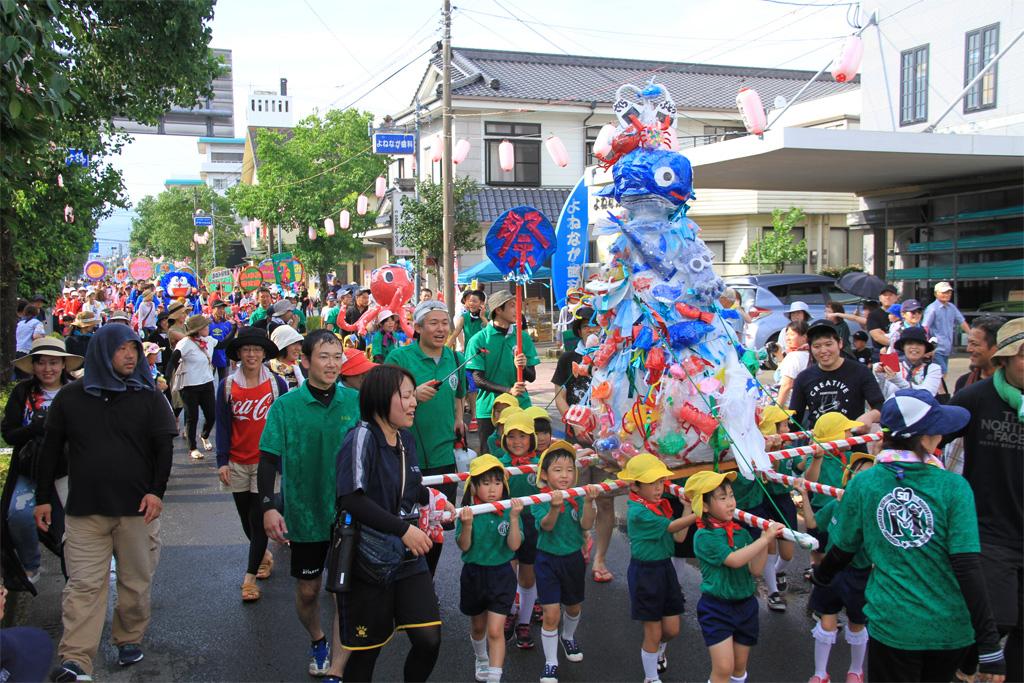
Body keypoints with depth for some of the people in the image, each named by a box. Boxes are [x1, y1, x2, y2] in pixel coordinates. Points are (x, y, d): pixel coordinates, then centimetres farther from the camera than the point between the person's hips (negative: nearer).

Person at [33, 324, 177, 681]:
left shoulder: (149, 397, 4)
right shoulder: (70, 397, 4)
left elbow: (163, 447, 2)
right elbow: (51, 450, 8)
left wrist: (157, 491, -9)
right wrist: (43, 498, 6)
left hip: (137, 508, 0)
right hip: (84, 509, 0)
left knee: (136, 582, 8)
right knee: (83, 585, -4)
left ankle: (129, 639, 26)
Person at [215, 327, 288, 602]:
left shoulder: (277, 383, -4)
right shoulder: (227, 386, 0)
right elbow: (223, 425, 2)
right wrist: (222, 461, -4)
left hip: (265, 461, -2)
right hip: (237, 463, 2)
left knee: (259, 519, -5)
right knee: (246, 517, 13)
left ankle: (250, 577, 4)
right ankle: (264, 554, 37)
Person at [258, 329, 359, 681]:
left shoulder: (356, 401, -5)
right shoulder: (285, 406, -8)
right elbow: (268, 460, -5)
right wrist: (268, 508, -14)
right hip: (305, 513, 0)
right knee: (308, 590, 15)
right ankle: (317, 641, 43)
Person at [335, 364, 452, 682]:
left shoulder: (406, 437, 6)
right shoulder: (362, 437, -17)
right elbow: (351, 498, -28)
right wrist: (404, 528, -27)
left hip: (408, 558, 6)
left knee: (429, 639, 1)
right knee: (366, 649, 6)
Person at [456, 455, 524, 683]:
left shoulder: (510, 512, -10)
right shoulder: (468, 512, -11)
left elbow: (514, 545, -18)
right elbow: (464, 546, -17)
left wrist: (514, 518, -31)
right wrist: (467, 525, -34)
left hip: (501, 574, -2)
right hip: (474, 574, 2)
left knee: (495, 630, -8)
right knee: (478, 626, 23)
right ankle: (481, 659, 51)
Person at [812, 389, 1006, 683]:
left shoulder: (862, 484, -7)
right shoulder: (954, 487, -13)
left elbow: (843, 549, 5)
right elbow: (968, 568, -16)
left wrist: (820, 575, 27)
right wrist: (989, 644, -12)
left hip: (892, 627, 0)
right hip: (951, 631, 0)